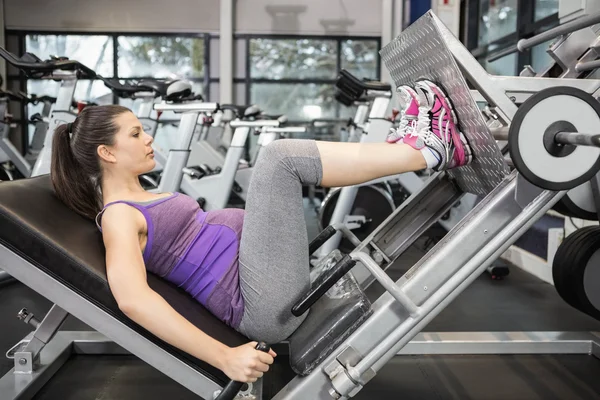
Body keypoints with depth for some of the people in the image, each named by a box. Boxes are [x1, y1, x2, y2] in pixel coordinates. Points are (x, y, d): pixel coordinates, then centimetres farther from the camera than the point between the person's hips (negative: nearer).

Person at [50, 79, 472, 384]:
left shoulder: (141, 199, 20)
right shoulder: (118, 217, -10)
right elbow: (132, 298, -26)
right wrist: (224, 357, -32)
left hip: (258, 276, 10)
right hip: (268, 304, -10)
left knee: (284, 161, 15)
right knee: (280, 156, -18)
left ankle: (414, 144, 0)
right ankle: (428, 150, -8)